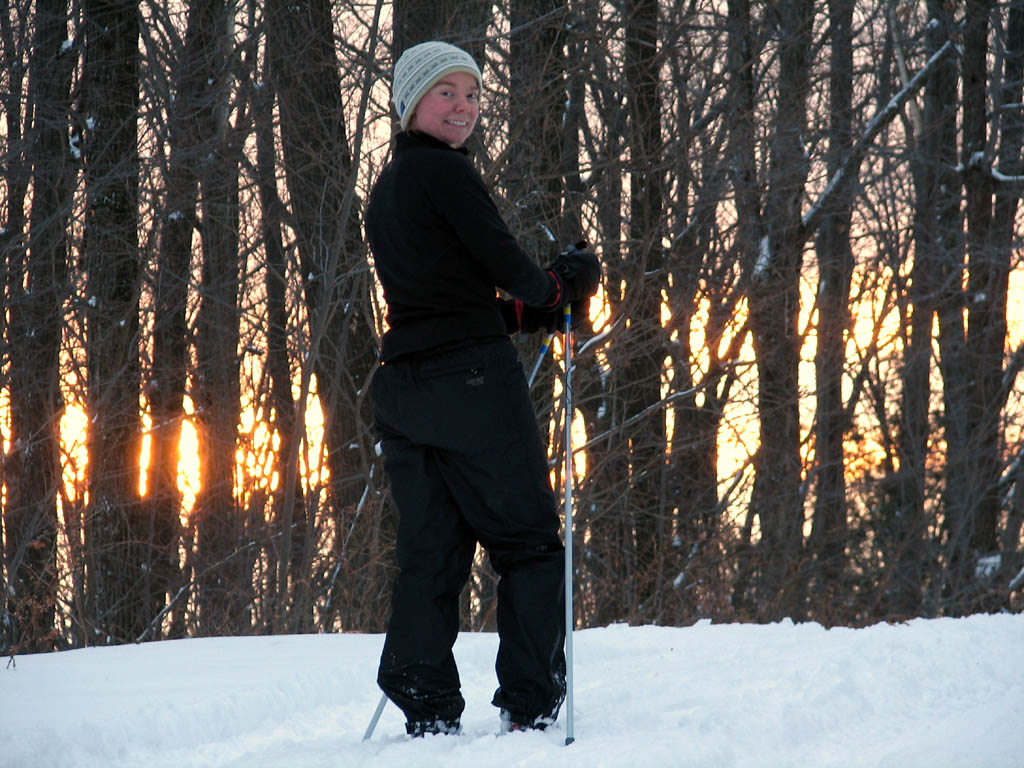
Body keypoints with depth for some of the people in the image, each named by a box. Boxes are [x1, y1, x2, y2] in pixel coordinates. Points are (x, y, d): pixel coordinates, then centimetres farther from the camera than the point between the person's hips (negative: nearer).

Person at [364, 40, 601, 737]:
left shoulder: (386, 189, 19)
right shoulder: (445, 170, -9)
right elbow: (507, 268, -10)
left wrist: (538, 312, 16)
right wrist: (564, 285, 10)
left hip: (402, 385, 8)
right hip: (471, 377, -8)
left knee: (431, 552, 8)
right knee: (531, 542, 0)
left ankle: (428, 712, 3)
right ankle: (530, 706, -5)